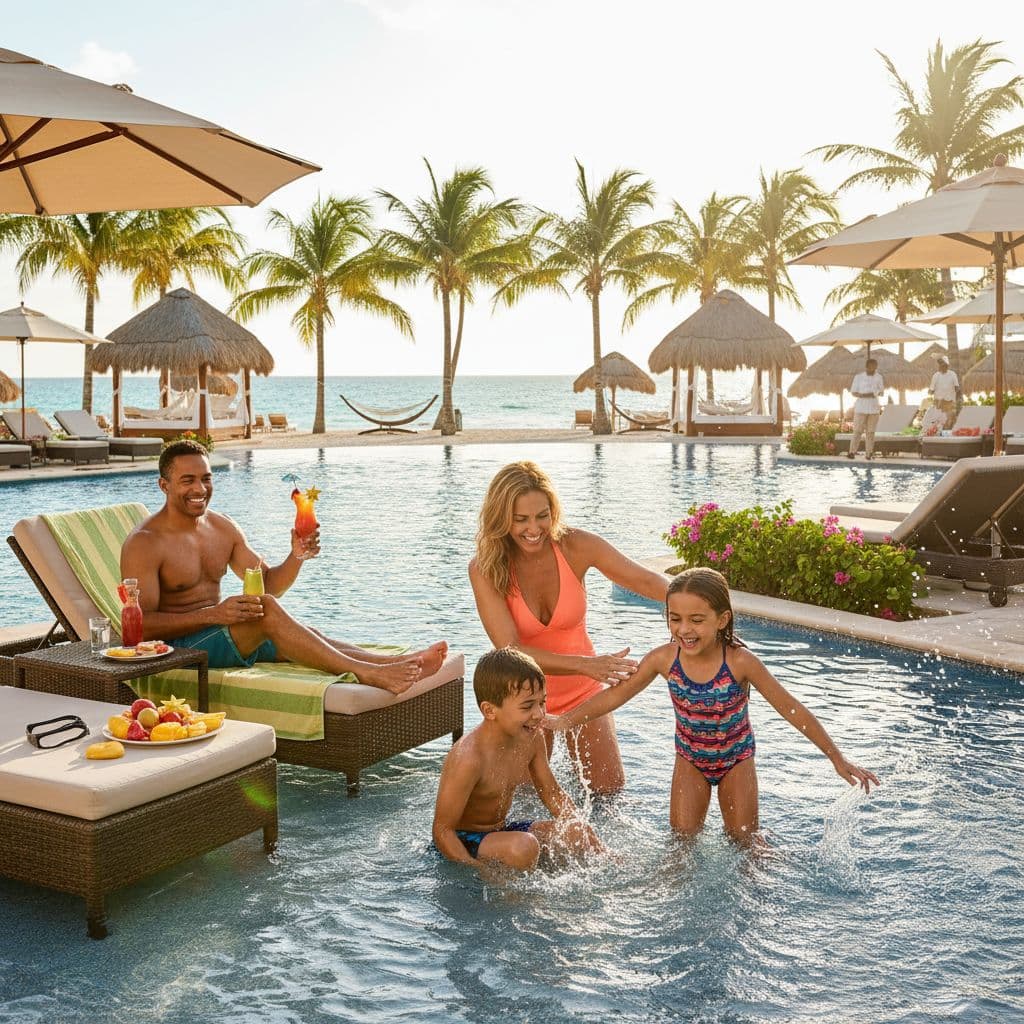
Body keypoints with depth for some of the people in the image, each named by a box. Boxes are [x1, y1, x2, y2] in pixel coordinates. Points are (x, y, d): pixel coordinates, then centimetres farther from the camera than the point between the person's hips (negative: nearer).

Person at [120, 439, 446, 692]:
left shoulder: (222, 528, 10)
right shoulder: (144, 543, -11)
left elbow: (269, 584, 12)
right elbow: (141, 625, -19)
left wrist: (296, 557, -10)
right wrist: (213, 614, -30)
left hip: (222, 634, 7)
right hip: (175, 646, -7)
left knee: (308, 634, -21)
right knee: (265, 609, -31)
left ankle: (396, 664, -36)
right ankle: (367, 674, -39)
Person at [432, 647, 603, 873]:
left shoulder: (531, 738, -6)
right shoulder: (469, 758, -30)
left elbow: (552, 794, 8)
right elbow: (442, 829, -25)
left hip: (500, 831, 7)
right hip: (463, 843, -7)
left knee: (577, 833, -7)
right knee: (523, 846, -33)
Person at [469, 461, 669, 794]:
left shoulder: (575, 547, -19)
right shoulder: (484, 569, -24)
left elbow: (647, 581, -23)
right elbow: (509, 651, -31)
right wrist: (586, 664, -43)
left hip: (583, 692, 2)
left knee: (610, 790, 9)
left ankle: (576, 760, 41)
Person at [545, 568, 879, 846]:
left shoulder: (740, 662, -32)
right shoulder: (664, 659, -25)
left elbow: (792, 710, -25)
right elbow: (614, 696, -14)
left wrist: (837, 759, -24)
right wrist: (562, 722, -20)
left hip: (736, 758, -1)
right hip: (691, 758, 2)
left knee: (743, 839, 5)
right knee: (683, 837, -1)